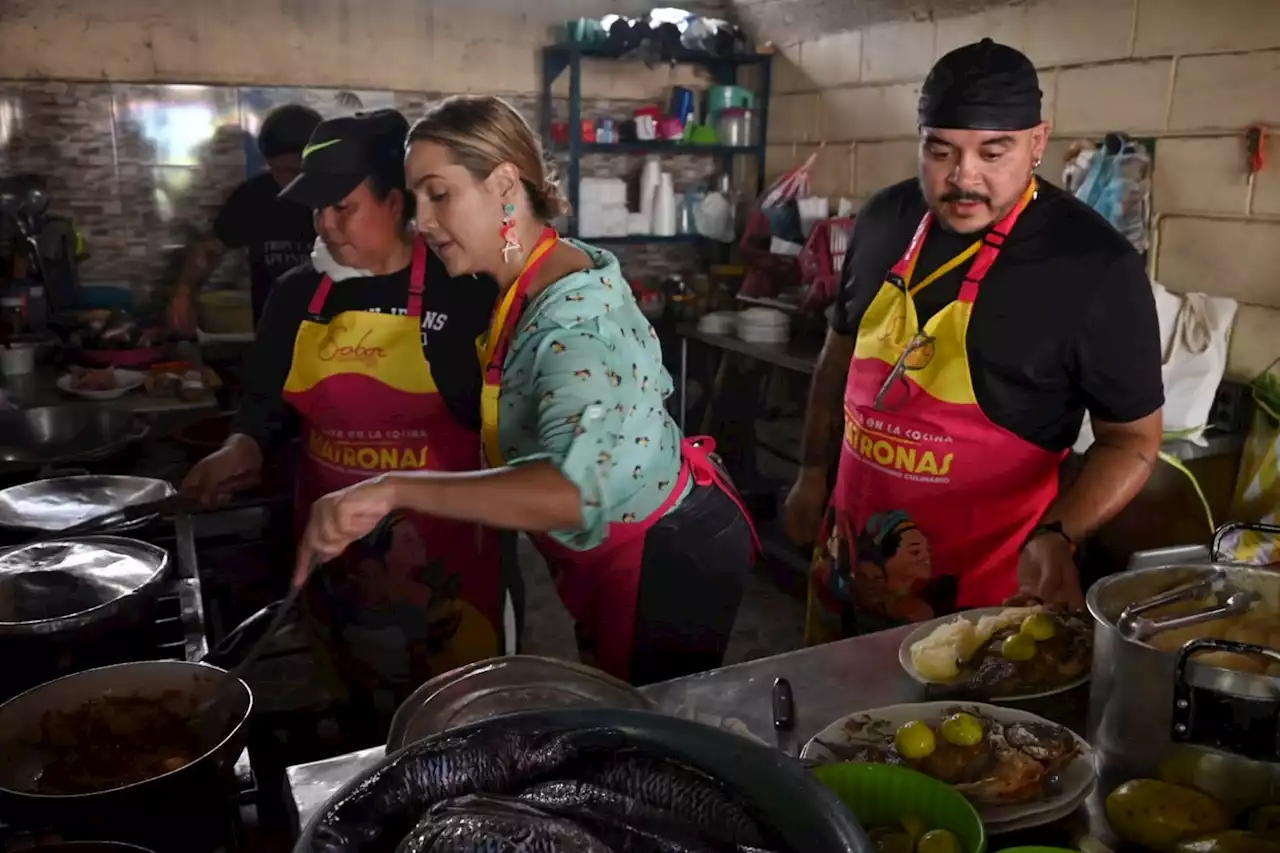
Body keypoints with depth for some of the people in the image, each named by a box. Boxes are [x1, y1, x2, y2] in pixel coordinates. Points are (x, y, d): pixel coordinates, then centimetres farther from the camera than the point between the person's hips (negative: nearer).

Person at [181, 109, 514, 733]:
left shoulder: (462, 288, -10)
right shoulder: (295, 295, 5)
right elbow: (266, 403, 13)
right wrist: (243, 449, -6)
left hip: (446, 532, -4)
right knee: (361, 697, 19)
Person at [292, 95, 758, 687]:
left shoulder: (573, 317, -31)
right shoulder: (534, 283, -2)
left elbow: (576, 490, -48)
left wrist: (395, 489, -50)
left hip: (669, 564, -9)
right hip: (619, 559, 9)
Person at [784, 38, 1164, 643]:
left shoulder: (1096, 265, -17)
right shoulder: (885, 220, -2)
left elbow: (1132, 438, -10)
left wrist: (1057, 535, -26)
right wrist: (813, 472, 13)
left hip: (981, 581, -5)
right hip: (850, 551, 5)